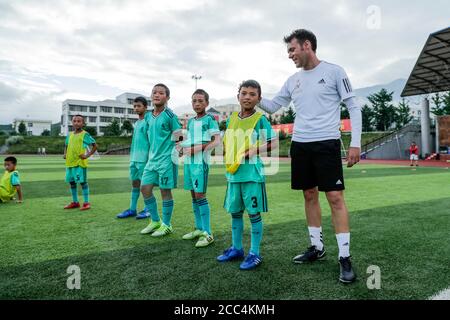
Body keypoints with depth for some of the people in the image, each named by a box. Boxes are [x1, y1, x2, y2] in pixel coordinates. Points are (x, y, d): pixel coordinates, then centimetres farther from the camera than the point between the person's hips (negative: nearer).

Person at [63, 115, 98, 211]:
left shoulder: (85, 134, -5)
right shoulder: (70, 135, 13)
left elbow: (95, 146, -6)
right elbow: (66, 146, 26)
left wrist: (88, 155, -13)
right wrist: (65, 154, 8)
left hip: (80, 162, -7)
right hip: (70, 162, 7)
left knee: (83, 181, -4)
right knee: (72, 182, 12)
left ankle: (86, 203, 4)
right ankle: (75, 202, 24)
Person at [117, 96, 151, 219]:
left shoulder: (148, 121, -8)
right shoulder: (136, 123, 18)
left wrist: (149, 157, -18)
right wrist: (131, 156, 19)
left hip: (144, 158, -8)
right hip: (134, 158, 8)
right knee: (135, 182, 10)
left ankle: (148, 209, 9)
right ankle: (132, 209, 17)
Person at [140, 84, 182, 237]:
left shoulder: (169, 115, -10)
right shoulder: (148, 116, 11)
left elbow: (178, 137, -8)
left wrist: (167, 148, -5)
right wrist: (152, 153, 15)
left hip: (166, 158, -7)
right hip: (152, 158, 7)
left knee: (165, 190, 0)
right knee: (145, 188, 7)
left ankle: (166, 225, 15)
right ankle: (155, 221, 23)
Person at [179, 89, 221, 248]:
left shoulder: (209, 119, -2)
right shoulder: (190, 121, 18)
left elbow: (217, 141, -11)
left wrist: (197, 149, -19)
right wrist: (182, 149, 4)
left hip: (201, 161, -7)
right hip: (188, 161, 7)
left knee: (200, 195, -10)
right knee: (193, 195, 10)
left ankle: (207, 234, -4)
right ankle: (199, 228, 22)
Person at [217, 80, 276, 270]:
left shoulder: (260, 119, -5)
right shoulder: (231, 119, 10)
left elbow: (273, 142, -6)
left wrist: (254, 150, -18)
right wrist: (229, 163, 5)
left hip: (252, 173, -6)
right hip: (233, 174, 6)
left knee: (254, 213, 2)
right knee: (235, 212, 14)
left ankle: (255, 253, 15)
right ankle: (236, 248, 30)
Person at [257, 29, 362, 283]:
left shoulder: (333, 71, -1)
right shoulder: (293, 80, 13)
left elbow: (354, 107, -2)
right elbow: (273, 106, 19)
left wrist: (355, 143, -10)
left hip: (327, 143, -5)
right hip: (300, 145, 6)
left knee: (335, 197, -7)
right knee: (310, 195, 10)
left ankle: (345, 257, 3)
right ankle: (317, 247, 23)